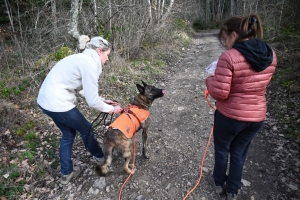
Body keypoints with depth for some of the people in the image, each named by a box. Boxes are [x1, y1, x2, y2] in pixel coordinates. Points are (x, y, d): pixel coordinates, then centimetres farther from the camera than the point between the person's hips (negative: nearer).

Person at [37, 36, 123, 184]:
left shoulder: (82, 59, 12)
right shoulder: (90, 64, -18)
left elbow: (82, 88, 18)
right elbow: (92, 101, -18)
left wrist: (103, 101, 16)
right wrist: (111, 109, -2)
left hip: (46, 100, 9)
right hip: (57, 103, -9)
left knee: (68, 134, 22)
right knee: (85, 129, 15)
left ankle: (66, 173, 36)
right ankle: (99, 156, 40)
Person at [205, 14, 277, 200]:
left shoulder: (229, 57, -23)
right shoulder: (271, 55, -2)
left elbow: (219, 93, -23)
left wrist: (210, 79, -3)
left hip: (230, 116, -5)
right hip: (257, 116, 6)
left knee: (222, 150, 22)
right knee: (240, 153, 24)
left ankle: (219, 183, 46)